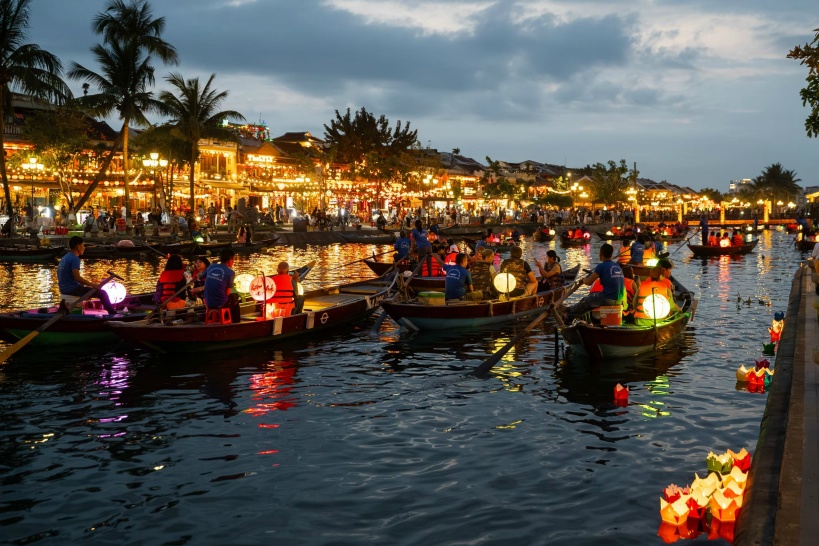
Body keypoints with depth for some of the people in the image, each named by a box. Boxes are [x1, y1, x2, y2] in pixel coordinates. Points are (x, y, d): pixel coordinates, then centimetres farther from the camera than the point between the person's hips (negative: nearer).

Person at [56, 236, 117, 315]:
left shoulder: (65, 257, 14)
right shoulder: (74, 259, -16)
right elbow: (77, 278, -24)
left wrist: (89, 282, 15)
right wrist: (92, 284, -16)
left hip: (64, 289, 10)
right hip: (72, 289, -10)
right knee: (102, 293, -10)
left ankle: (64, 303, 25)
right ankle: (113, 314, -6)